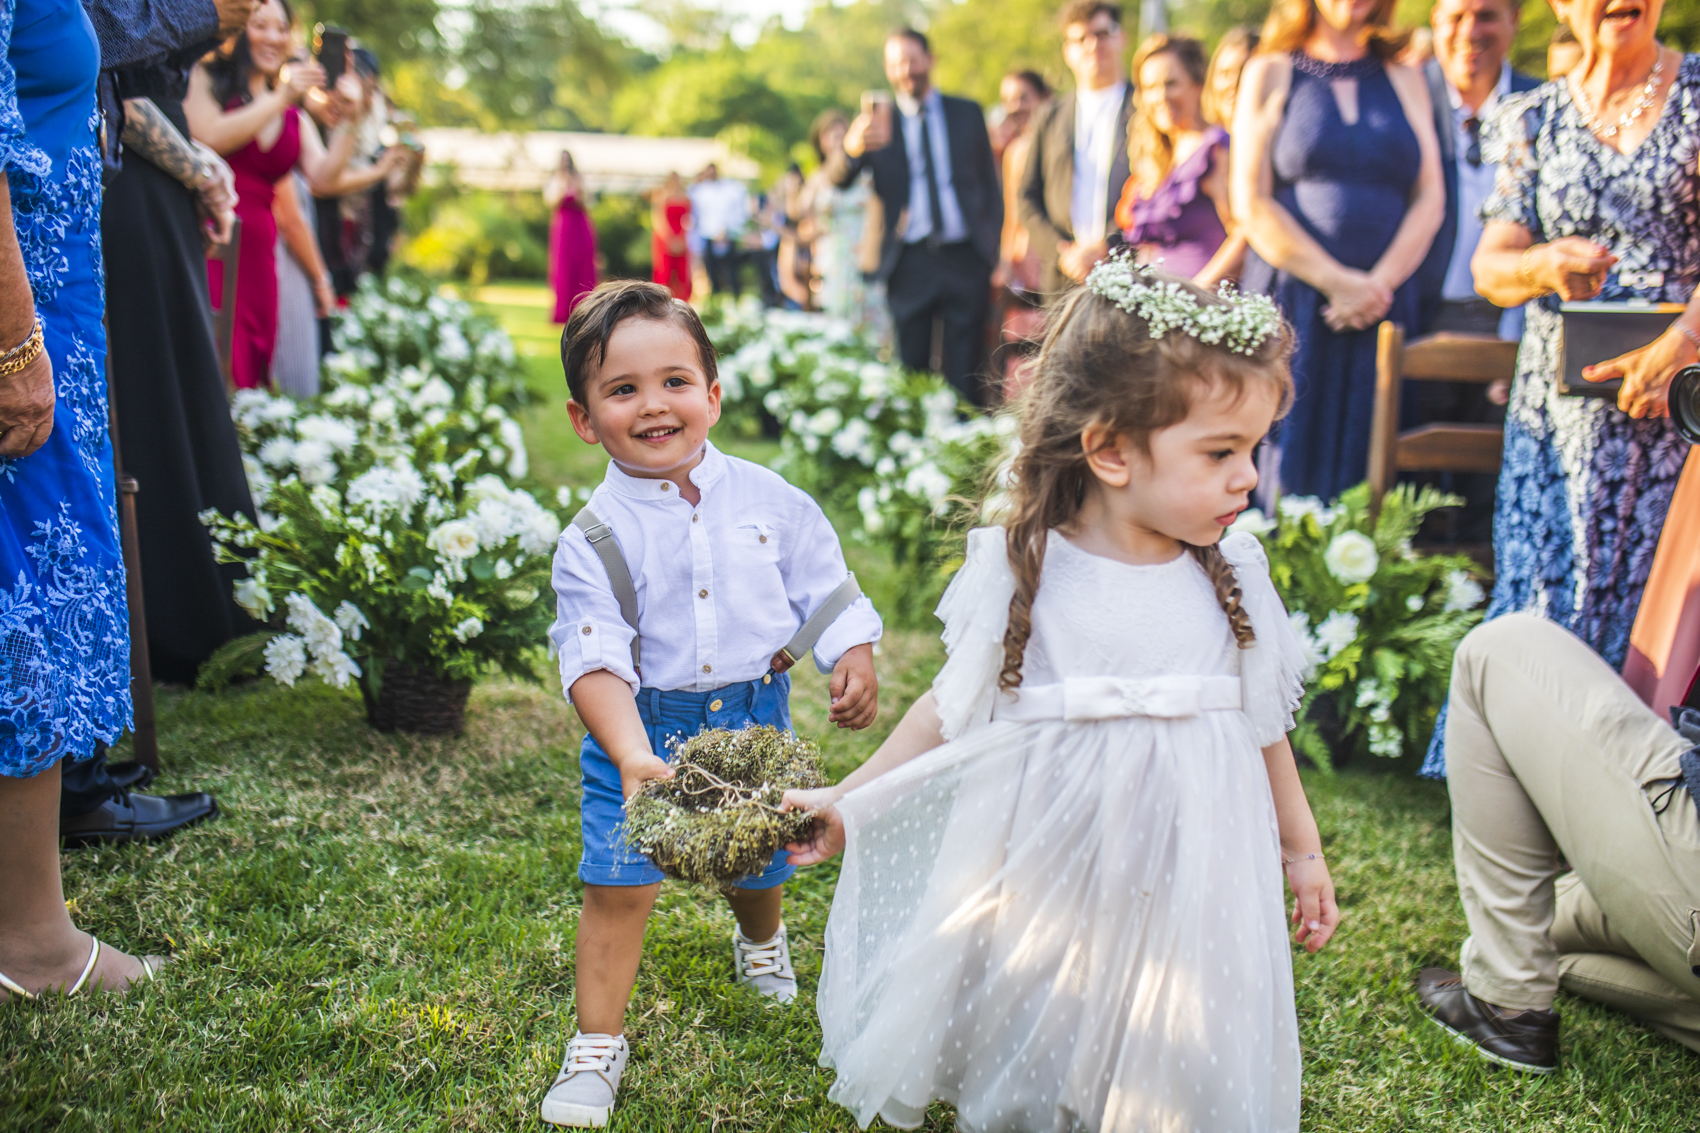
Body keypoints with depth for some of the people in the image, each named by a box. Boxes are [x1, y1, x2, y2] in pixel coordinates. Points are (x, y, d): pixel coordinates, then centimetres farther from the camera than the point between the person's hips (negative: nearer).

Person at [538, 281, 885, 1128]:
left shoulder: (769, 501, -7)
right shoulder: (595, 538, -15)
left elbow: (826, 588, 4)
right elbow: (595, 660, -22)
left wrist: (854, 663, -9)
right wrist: (632, 753, -35)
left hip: (754, 714, 2)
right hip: (644, 726, -2)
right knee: (617, 885, -4)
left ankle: (761, 944, 56)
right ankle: (597, 1043, 14)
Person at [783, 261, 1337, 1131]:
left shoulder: (1232, 580, -3)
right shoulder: (1023, 577, -13)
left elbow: (1263, 726, 9)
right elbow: (953, 708, -1)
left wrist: (1302, 849, 18)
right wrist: (849, 801, 0)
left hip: (1186, 887, 2)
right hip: (1038, 886, -2)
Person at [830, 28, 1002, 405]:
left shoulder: (967, 113, 12)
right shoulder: (878, 121, 7)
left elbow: (989, 184, 14)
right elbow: (837, 179, -9)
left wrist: (991, 247, 2)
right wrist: (853, 146, -31)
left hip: (966, 260, 1)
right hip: (909, 262, 0)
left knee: (964, 376, 1)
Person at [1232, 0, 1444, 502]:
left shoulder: (1405, 82, 17)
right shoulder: (1270, 73, 8)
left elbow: (1430, 201, 8)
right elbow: (1250, 204, -2)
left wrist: (1378, 284, -9)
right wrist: (1338, 281, -10)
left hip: (1382, 306, 3)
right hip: (1291, 302, -2)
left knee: (1364, 470, -1)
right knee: (1290, 462, -6)